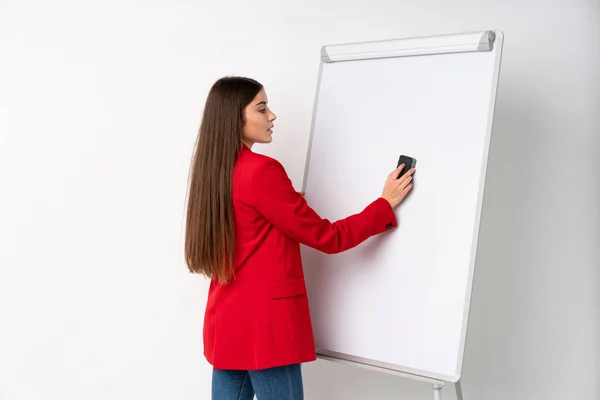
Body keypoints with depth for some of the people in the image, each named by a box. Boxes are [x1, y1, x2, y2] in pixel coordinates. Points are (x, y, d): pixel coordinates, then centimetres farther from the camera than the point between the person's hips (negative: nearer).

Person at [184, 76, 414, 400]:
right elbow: (327, 237, -12)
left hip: (225, 321, 9)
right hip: (265, 323, -9)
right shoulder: (261, 171, -18)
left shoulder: (212, 171, 8)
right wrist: (385, 204, -2)